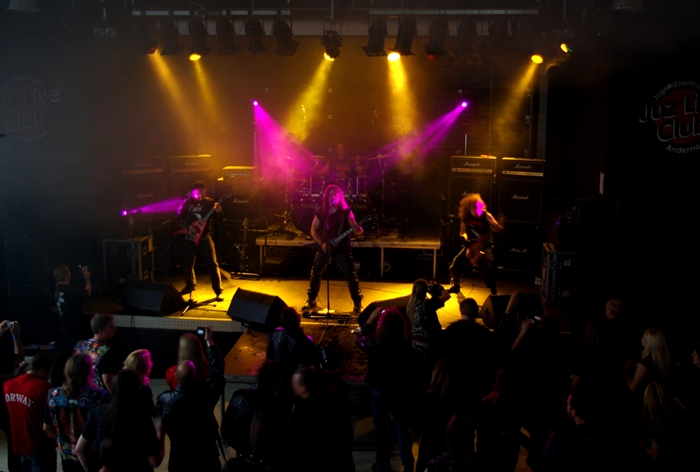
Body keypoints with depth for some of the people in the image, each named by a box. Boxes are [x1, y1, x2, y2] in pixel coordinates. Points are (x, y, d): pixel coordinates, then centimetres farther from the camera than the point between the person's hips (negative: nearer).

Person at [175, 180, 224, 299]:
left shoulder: (209, 202, -5)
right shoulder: (187, 202, -1)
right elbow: (179, 218, 1)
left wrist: (218, 212, -33)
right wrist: (188, 226, -16)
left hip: (204, 237, -2)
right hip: (190, 237, 3)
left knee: (212, 264, -10)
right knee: (187, 263, 14)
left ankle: (218, 290, -4)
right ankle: (190, 285, 39)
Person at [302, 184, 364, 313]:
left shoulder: (346, 212, -5)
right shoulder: (321, 212, 2)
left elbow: (355, 229, -11)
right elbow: (313, 229, 8)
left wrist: (358, 230, -35)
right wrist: (321, 243, -7)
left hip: (342, 248, -3)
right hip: (325, 248, 3)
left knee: (351, 275, -8)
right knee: (315, 273, 7)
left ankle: (357, 304, 5)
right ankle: (311, 301, 23)